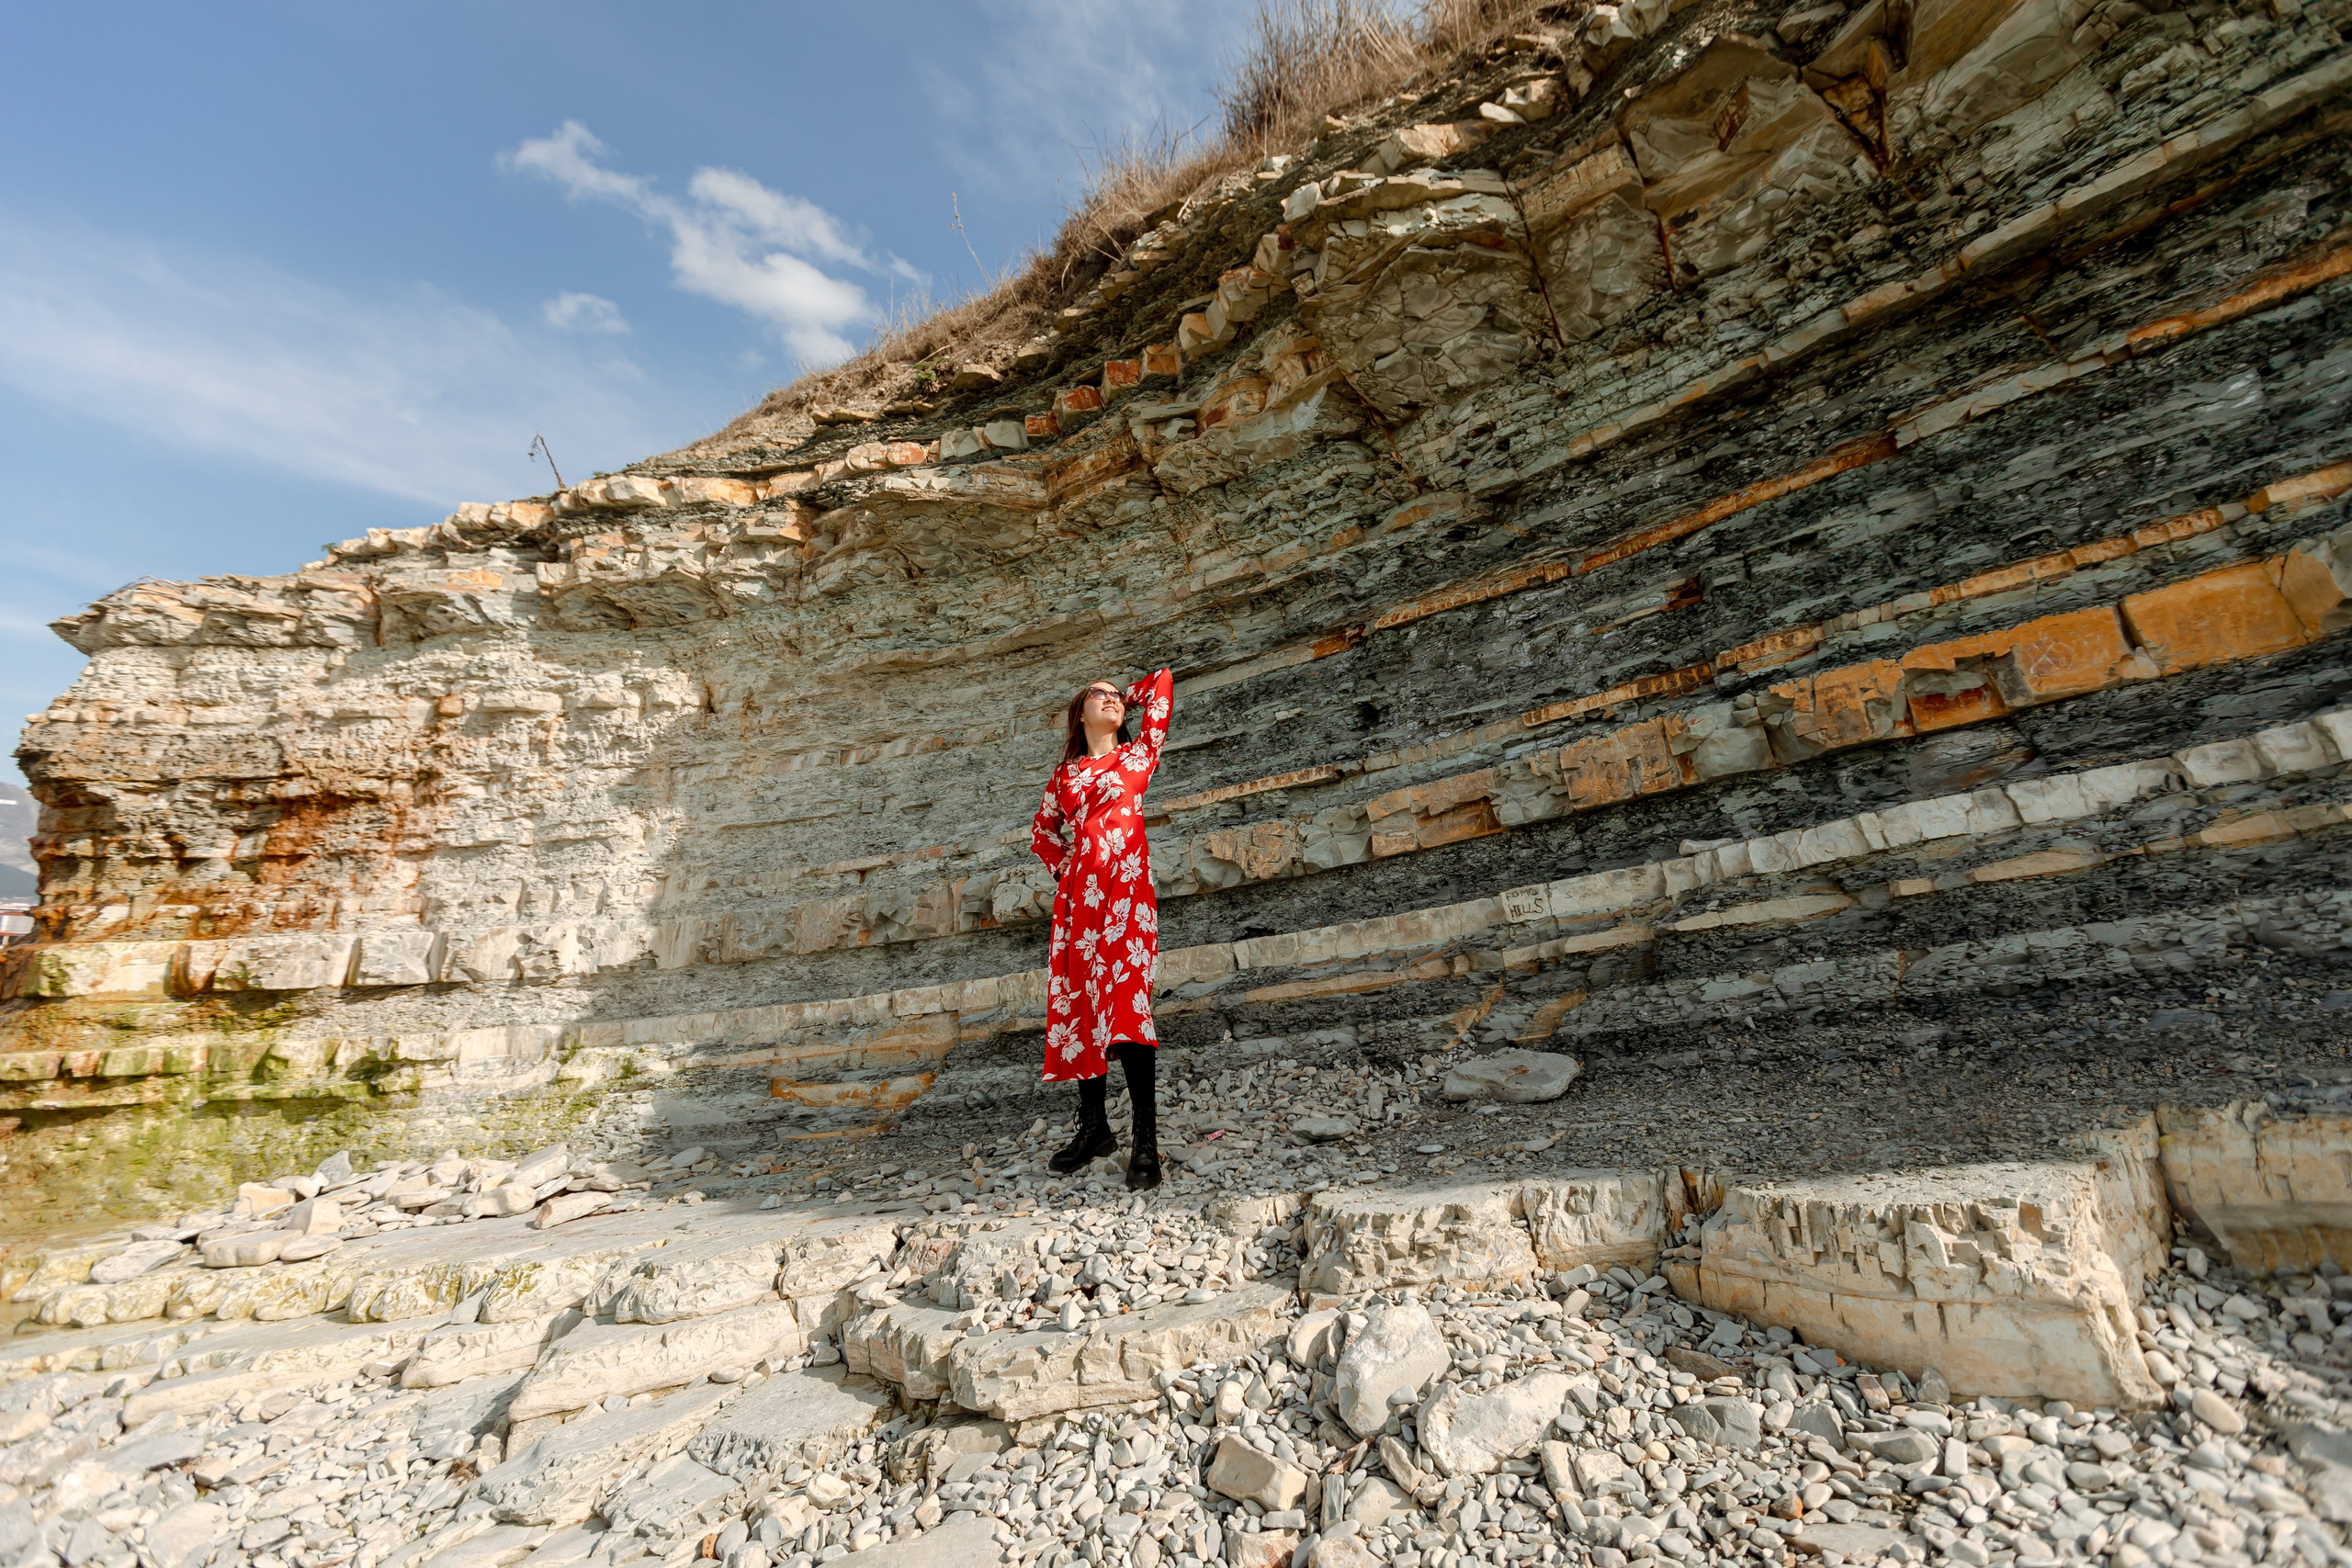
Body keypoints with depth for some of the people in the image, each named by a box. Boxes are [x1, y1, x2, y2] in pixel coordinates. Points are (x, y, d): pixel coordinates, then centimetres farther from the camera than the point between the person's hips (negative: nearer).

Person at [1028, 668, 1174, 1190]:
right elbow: (1042, 832, 30)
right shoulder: (1065, 774, 20)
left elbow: (1163, 681, 16)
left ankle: (1146, 1141, -12)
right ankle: (1094, 1127, 17)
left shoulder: (1138, 754, 14)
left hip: (1125, 885, -3)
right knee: (1080, 1003, 4)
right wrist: (1064, 869, 14)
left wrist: (1128, 698, 30)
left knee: (1126, 1000, -15)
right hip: (1078, 892, 4)